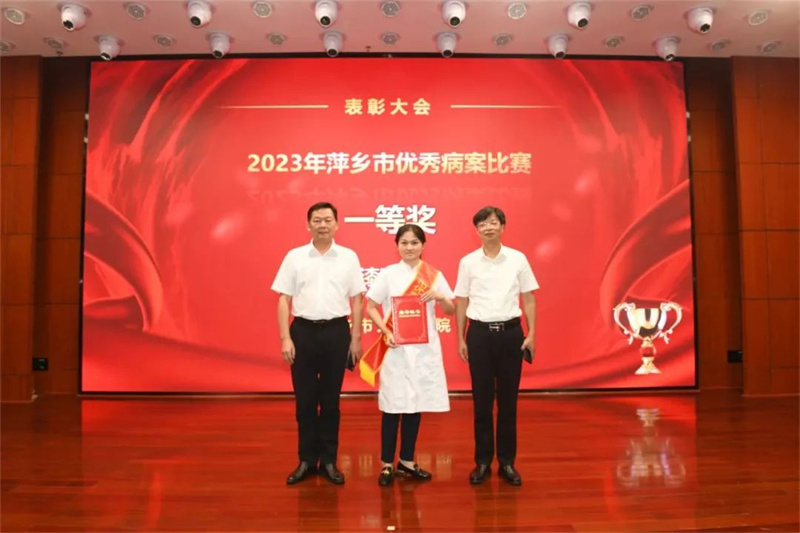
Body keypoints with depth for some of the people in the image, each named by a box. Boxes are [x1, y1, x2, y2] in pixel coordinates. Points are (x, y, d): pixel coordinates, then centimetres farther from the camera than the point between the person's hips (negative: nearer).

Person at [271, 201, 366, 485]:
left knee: (330, 399, 8)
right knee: (304, 399, 7)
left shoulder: (349, 257, 3)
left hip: (336, 331, 0)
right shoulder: (294, 256, 3)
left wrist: (355, 338, 1)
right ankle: (306, 460, 21)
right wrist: (285, 338, -5)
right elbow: (284, 300, 2)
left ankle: (329, 460, 21)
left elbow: (356, 300, 5)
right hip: (303, 330, 0)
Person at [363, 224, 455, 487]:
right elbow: (370, 308, 0)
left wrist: (440, 297, -12)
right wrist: (386, 332, -14)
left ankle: (407, 461, 24)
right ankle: (387, 464, 13)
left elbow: (451, 310, 8)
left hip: (425, 347, 2)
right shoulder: (388, 273, 0)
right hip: (396, 348, -2)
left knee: (416, 404, 9)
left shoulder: (435, 275, 6)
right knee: (393, 405, 0)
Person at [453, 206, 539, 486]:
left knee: (508, 400, 7)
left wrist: (531, 334, -2)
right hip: (479, 333, 0)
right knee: (482, 401, 6)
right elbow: (461, 302, 6)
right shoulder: (468, 262, 2)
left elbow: (529, 299, 5)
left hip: (510, 332, 0)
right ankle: (482, 461, 18)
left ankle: (507, 461, 19)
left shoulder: (518, 259, 2)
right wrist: (460, 339, 3)